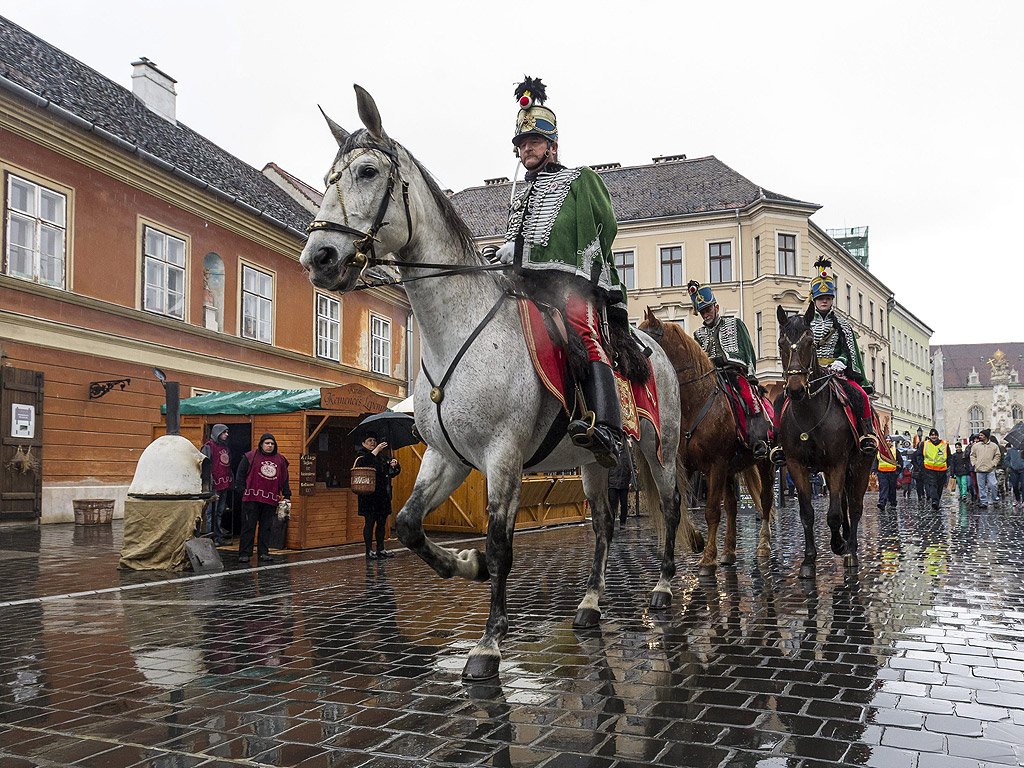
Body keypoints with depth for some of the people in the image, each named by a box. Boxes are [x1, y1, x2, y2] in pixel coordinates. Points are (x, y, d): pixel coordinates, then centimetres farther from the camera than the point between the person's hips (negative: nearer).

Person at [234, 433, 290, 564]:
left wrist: (287, 496, 13)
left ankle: (263, 553, 12)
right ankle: (244, 553, 2)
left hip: (271, 500, 4)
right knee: (249, 526, -2)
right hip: (252, 499, -3)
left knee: (266, 527, 6)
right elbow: (240, 473, 4)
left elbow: (284, 479, 19)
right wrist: (242, 490, -3)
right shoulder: (251, 457, 2)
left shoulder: (280, 460, 14)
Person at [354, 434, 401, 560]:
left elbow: (391, 473, 19)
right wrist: (376, 450, -27)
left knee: (382, 522, 8)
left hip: (383, 495, 6)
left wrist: (393, 466, -2)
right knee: (369, 522, -4)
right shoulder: (361, 455, 1)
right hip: (369, 496, -6)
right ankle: (369, 551, 0)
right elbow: (363, 463, -24)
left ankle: (381, 549, 15)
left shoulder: (380, 457, 19)